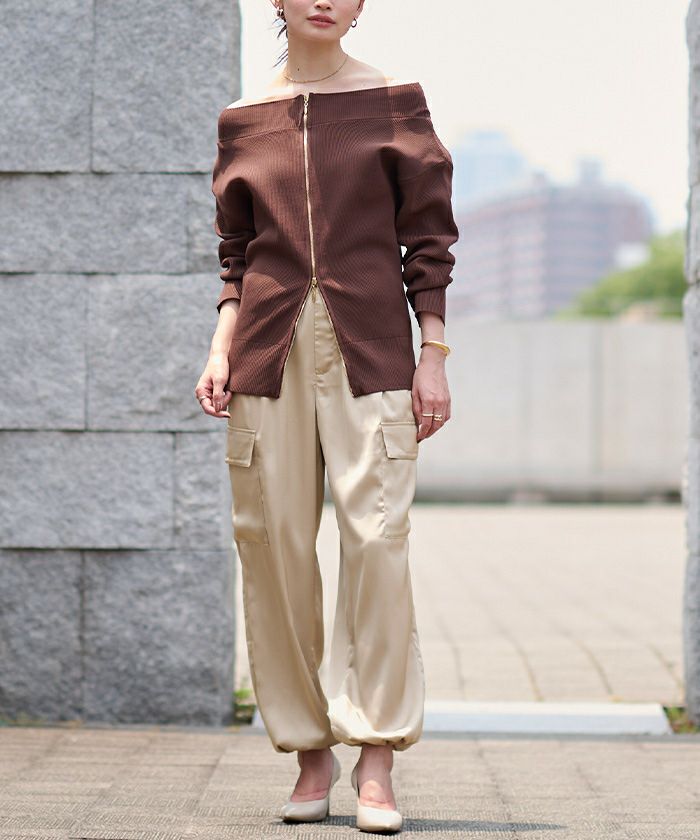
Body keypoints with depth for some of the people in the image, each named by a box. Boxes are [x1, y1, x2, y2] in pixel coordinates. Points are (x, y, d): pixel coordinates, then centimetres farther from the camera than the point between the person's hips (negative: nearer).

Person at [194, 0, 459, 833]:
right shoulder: (243, 120, 12)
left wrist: (432, 356, -2)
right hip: (270, 352, 2)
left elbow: (427, 241, 5)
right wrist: (220, 351, 1)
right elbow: (236, 256, 14)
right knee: (275, 544, -1)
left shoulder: (393, 102, 6)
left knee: (376, 535, -13)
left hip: (369, 347, -2)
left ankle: (376, 764, -8)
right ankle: (310, 752, 11)